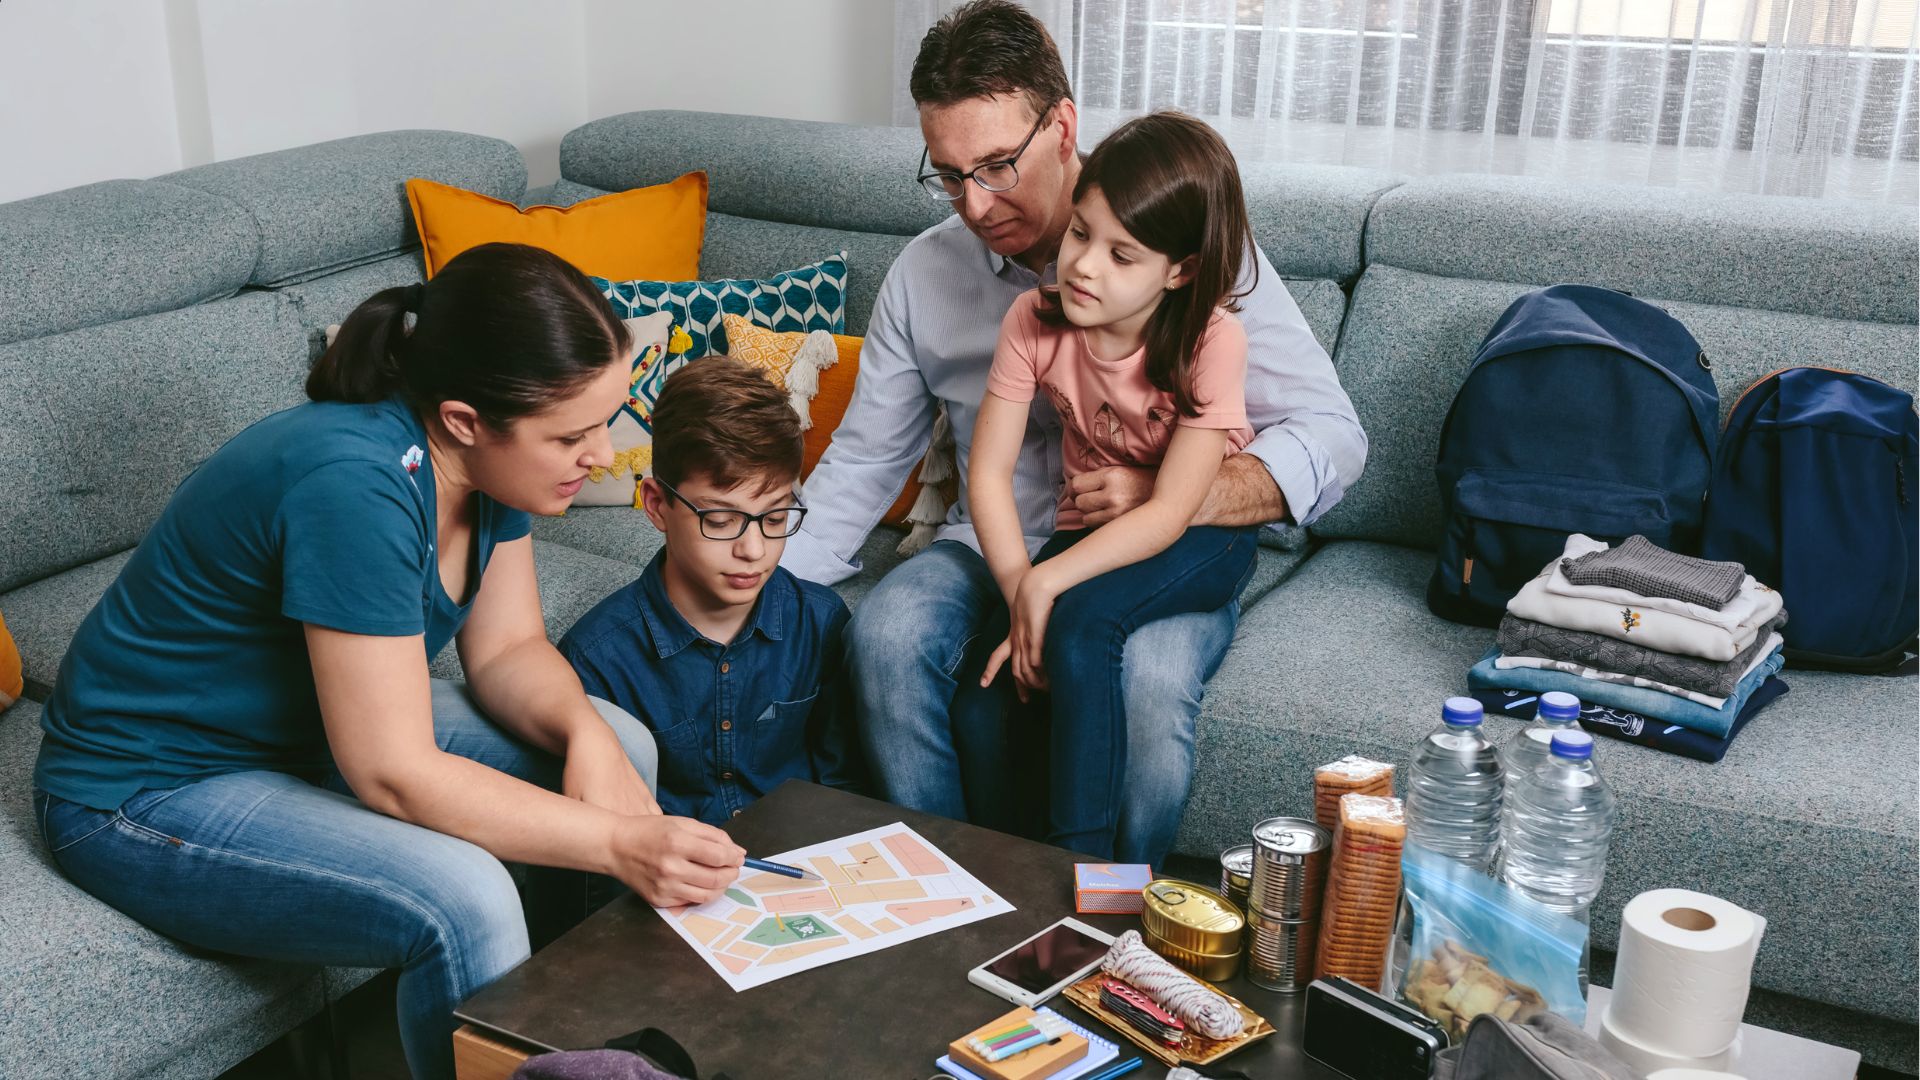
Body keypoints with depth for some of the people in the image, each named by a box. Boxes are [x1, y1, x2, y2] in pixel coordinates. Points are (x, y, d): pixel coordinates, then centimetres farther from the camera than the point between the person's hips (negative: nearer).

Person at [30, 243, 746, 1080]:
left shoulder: (488, 458, -9)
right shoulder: (355, 484, -34)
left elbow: (507, 650, -1)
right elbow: (393, 775, -32)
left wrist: (583, 731, -21)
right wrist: (617, 844, -34)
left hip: (311, 726, 9)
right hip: (149, 789, -8)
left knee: (622, 746, -3)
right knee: (464, 902, -32)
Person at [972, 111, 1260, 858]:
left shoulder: (1211, 341, -22)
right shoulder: (1035, 321, -11)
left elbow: (1170, 512, -24)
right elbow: (988, 472, -12)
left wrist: (1045, 584, -31)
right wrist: (1019, 598, -24)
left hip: (1200, 543, -4)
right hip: (1091, 532, 4)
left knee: (1081, 624, -33)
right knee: (988, 689, -19)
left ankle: (1082, 869, -20)